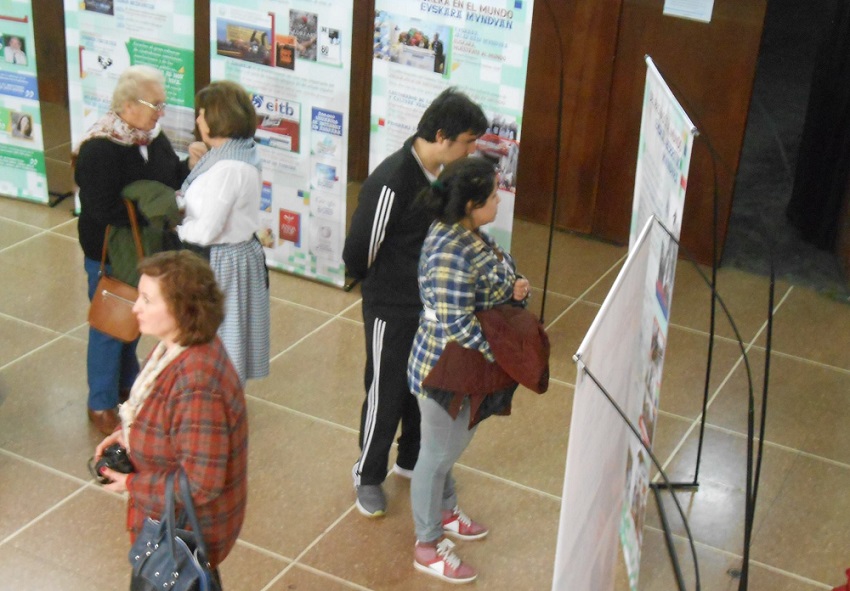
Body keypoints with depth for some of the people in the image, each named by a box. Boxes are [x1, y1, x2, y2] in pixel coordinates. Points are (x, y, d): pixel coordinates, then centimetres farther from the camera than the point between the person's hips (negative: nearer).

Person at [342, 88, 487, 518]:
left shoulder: (442, 173, -3)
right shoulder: (392, 181, -27)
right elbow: (358, 251, -19)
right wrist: (379, 284, 0)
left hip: (432, 302, 8)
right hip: (392, 309, -7)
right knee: (386, 394, 7)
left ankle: (412, 459, 43)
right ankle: (368, 476, 28)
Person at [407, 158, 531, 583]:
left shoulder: (467, 233, -1)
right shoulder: (451, 253, -31)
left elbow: (486, 285, 13)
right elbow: (456, 325, -29)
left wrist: (513, 288, -7)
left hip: (467, 366, 9)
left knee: (452, 445, 28)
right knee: (438, 453, 8)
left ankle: (444, 511, 51)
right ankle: (428, 547, 26)